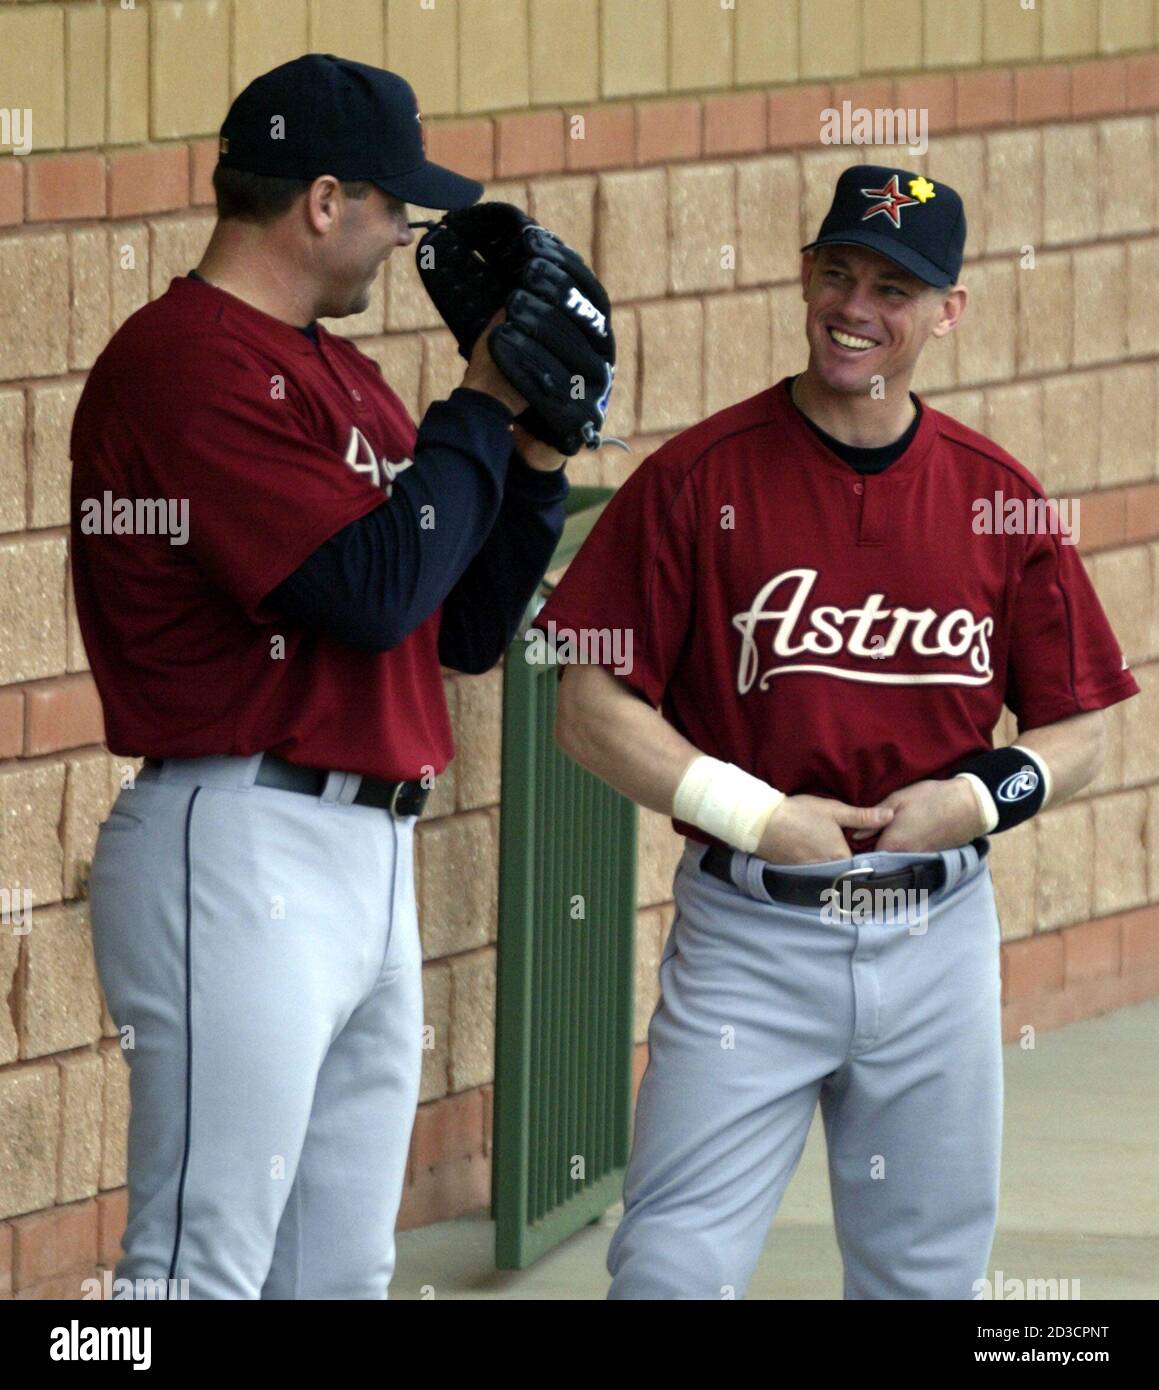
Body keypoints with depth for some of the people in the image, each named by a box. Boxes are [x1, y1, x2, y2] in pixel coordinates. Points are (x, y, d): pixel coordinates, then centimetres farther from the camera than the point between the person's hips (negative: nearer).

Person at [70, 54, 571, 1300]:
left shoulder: (337, 375, 18)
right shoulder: (190, 362, -12)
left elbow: (467, 629, 19)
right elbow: (372, 589, -19)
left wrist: (535, 451, 6)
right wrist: (484, 408, -8)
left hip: (370, 859, 10)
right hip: (242, 856, -10)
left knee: (343, 1269, 11)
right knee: (206, 1264, -11)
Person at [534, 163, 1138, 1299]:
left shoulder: (997, 497, 4)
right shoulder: (699, 479, -4)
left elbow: (1076, 728, 11)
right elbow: (591, 706, -4)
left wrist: (979, 796, -9)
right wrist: (753, 814, -13)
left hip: (938, 938, 3)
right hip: (750, 937, -3)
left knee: (926, 1270, 9)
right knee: (674, 1268, -10)